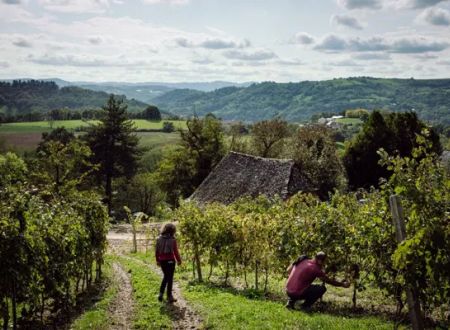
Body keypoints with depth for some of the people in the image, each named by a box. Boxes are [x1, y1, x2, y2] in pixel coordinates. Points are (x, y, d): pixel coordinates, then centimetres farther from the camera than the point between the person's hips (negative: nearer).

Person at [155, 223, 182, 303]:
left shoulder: (159, 239, 1)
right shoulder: (172, 240, -12)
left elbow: (157, 251, 6)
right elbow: (175, 251, -10)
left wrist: (157, 260, 18)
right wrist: (179, 260, 4)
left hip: (162, 260, 4)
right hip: (170, 260, -4)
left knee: (165, 276, 23)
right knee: (170, 278, 6)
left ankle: (161, 293, 17)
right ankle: (169, 296, 12)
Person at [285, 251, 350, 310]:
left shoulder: (302, 260, 7)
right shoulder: (315, 268, -10)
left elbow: (288, 270, 20)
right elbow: (329, 281, 1)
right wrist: (343, 284, 15)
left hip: (288, 292, 7)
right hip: (298, 294, -7)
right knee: (322, 288, 3)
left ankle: (291, 302, 19)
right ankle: (305, 306, 2)